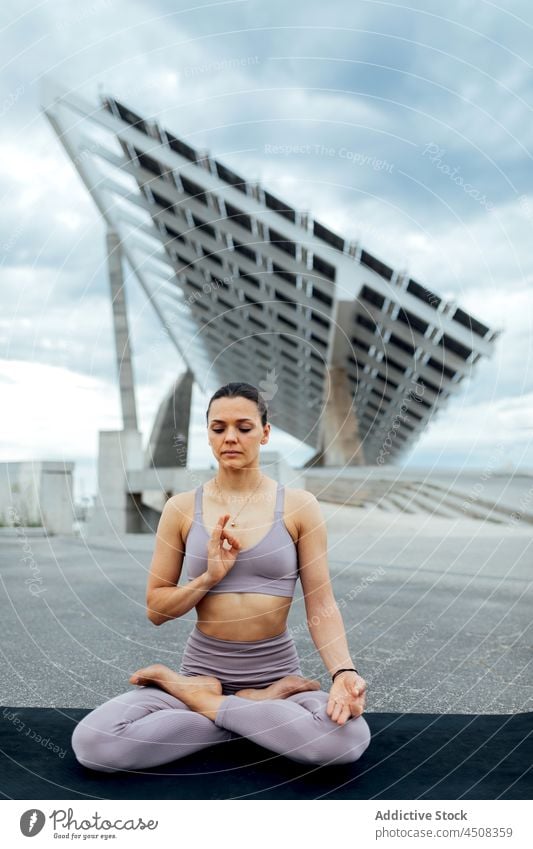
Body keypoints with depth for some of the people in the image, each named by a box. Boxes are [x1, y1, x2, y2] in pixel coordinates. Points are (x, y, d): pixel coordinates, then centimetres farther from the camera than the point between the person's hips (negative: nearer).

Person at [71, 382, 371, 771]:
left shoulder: (299, 505, -2)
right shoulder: (182, 508, 1)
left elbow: (321, 605, -3)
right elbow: (156, 609, 4)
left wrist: (343, 671, -21)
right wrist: (209, 578, -14)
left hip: (277, 669, 0)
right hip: (202, 668, 1)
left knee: (349, 738, -33)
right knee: (91, 743, -24)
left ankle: (204, 703, -8)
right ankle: (266, 709, -8)